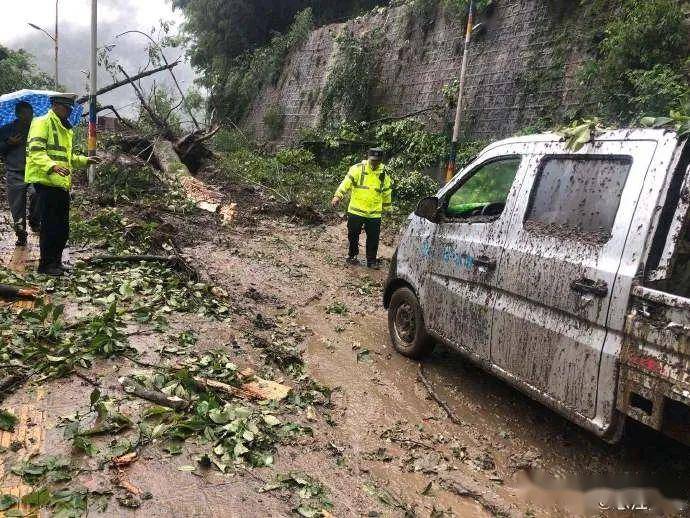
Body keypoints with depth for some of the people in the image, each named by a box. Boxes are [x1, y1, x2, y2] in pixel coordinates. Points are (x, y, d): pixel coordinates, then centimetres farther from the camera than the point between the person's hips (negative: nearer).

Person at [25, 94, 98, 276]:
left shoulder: (65, 129, 23)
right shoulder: (42, 123, -6)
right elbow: (36, 151, -18)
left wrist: (85, 160, 18)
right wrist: (53, 166, -33)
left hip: (62, 184, 9)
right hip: (46, 183, -9)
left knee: (62, 228, 12)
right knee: (50, 227, -5)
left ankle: (56, 261, 24)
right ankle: (45, 264, 5)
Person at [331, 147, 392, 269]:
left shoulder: (384, 175, 4)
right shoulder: (357, 169, -7)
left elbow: (387, 193, 15)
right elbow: (346, 183, -13)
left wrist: (386, 208, 21)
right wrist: (338, 196, -23)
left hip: (374, 213, 2)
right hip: (356, 210, -2)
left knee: (373, 238, 5)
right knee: (353, 235, 9)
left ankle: (372, 260, 19)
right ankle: (352, 256, 27)